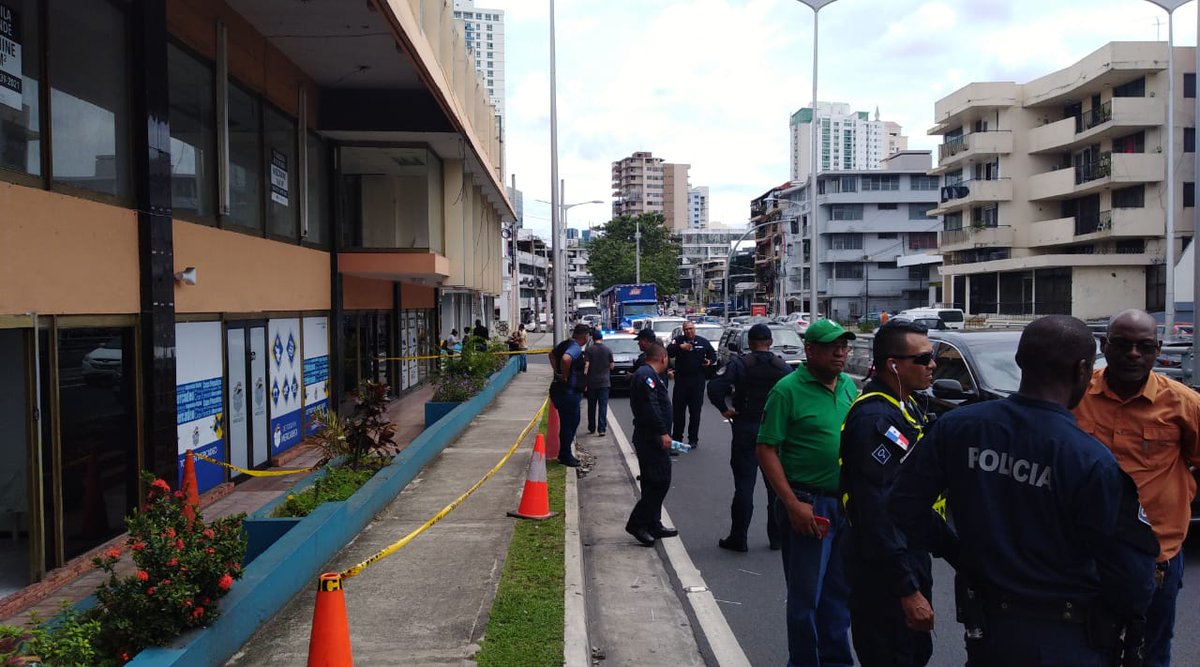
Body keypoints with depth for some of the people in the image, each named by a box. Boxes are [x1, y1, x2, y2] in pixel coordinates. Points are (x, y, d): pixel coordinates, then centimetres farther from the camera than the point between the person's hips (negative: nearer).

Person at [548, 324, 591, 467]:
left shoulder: (565, 344, 10)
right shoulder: (576, 348, -20)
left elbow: (552, 354, 28)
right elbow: (565, 359, -40)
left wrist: (556, 371, 19)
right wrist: (565, 376, -25)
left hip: (561, 390, 10)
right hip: (568, 392, -10)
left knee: (573, 421, 20)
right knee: (568, 424, 0)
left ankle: (565, 454, 28)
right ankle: (565, 457, 10)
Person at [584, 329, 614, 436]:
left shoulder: (589, 350, -6)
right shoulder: (608, 350, -1)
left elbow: (586, 365, -12)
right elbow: (611, 366, 3)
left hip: (591, 382, 0)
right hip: (604, 382, 0)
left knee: (591, 406, 12)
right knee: (603, 406, 0)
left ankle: (591, 428, 21)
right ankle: (601, 429, -7)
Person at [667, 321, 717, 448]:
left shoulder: (703, 342, 6)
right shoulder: (678, 340, 2)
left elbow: (713, 354, 15)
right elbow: (668, 352, -11)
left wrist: (710, 361, -6)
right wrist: (680, 347, -25)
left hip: (698, 380, 0)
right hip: (681, 379, 0)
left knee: (695, 411, 5)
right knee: (678, 410, 4)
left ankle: (693, 439, 12)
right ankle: (677, 437, 14)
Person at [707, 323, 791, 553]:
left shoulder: (739, 365, -6)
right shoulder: (784, 368, 2)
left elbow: (714, 386, -19)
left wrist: (724, 409, -7)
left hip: (745, 430, -2)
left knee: (744, 485, 2)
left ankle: (738, 538, 6)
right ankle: (777, 537, 18)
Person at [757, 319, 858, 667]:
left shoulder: (849, 385, 8)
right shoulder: (788, 389, -11)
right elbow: (766, 449, -13)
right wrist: (793, 504, -17)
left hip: (848, 504, 6)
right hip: (808, 505, -6)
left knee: (840, 590, 17)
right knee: (806, 595, 5)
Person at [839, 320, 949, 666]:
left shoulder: (909, 405, 7)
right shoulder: (875, 418, -25)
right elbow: (878, 513, -28)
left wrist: (945, 538, 18)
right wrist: (908, 590, -27)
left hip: (912, 555, 10)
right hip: (884, 569, -10)